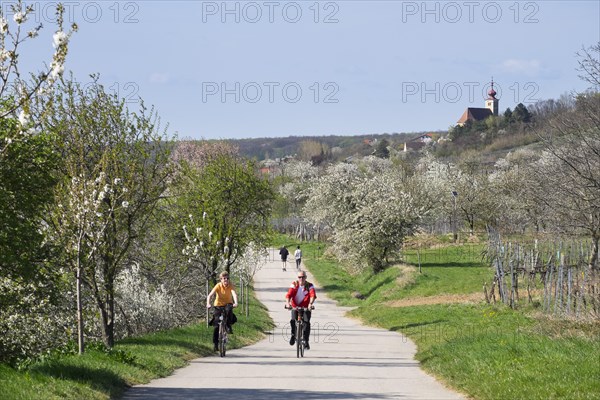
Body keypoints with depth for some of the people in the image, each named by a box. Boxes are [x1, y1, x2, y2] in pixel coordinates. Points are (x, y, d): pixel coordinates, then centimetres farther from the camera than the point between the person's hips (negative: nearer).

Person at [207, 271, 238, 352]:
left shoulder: (231, 285, -15)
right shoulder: (218, 286, -16)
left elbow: (234, 294, -31)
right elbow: (210, 295, -25)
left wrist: (235, 303, -51)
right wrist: (208, 304, -44)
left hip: (228, 304, 0)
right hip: (218, 305, 0)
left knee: (228, 310, -38)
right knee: (216, 325, -10)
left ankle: (229, 326, -13)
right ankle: (215, 343, 3)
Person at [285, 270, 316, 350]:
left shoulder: (310, 286, -8)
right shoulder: (294, 285, -5)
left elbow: (313, 295, -25)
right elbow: (289, 294, -18)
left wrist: (310, 303, -44)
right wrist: (287, 303, -38)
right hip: (295, 307, 0)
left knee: (306, 322, -20)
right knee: (293, 321, -23)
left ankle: (306, 341, -10)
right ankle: (293, 335, 5)